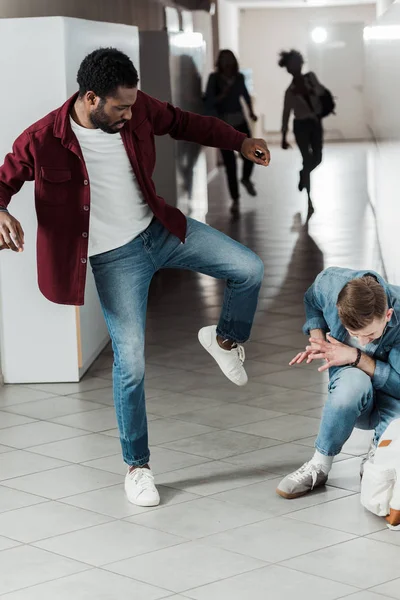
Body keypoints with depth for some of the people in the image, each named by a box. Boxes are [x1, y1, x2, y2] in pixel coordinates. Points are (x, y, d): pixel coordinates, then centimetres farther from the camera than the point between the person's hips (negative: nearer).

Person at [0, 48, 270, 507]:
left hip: (161, 229, 4)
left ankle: (224, 339, 27)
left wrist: (239, 142, 12)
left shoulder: (138, 109, -9)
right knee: (131, 362, -6)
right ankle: (137, 466, 12)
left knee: (249, 270, -4)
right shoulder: (42, 141, -21)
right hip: (115, 257, -4)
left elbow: (182, 123, 9)